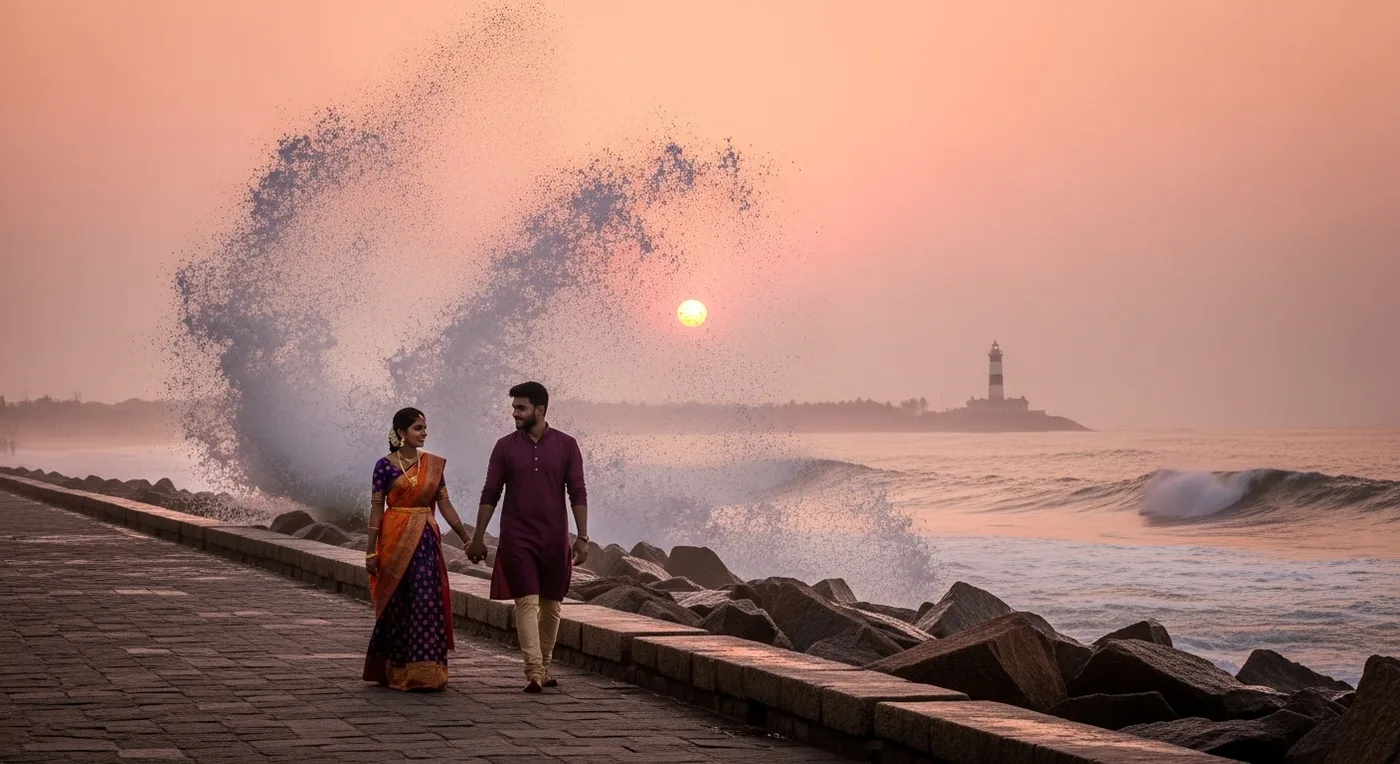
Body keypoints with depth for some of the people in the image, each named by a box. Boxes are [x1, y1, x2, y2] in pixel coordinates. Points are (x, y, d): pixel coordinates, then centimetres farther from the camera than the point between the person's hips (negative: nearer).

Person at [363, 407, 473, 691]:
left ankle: (425, 672, 3)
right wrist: (371, 551, -5)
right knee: (398, 605, 3)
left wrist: (467, 539, 4)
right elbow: (376, 509, -3)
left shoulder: (434, 464, 7)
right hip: (396, 539, -3)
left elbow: (445, 505, 8)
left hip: (426, 540, 3)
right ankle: (396, 673, 15)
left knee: (427, 603, -3)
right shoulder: (385, 466, -3)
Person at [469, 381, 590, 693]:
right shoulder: (505, 447, 3)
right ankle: (534, 672, -16)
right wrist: (478, 537, 3)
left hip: (554, 538, 1)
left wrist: (582, 538, -6)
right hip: (516, 538, -1)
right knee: (527, 602, -10)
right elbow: (490, 494, 5)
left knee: (551, 605, 9)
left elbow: (578, 494, 1)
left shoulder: (566, 446, 2)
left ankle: (545, 666, 24)